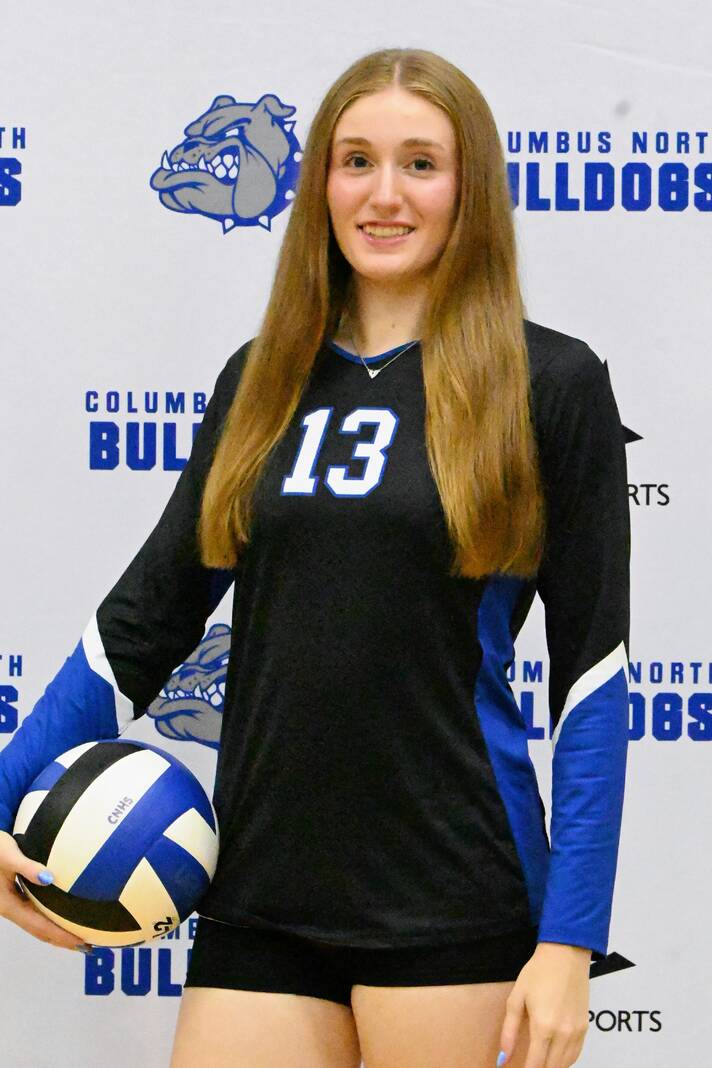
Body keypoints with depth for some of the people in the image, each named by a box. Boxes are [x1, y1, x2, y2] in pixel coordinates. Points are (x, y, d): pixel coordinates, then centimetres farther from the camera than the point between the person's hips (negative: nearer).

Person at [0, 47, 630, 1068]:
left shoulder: (549, 381, -1)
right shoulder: (262, 379, 10)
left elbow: (593, 673, -3)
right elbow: (142, 620, 14)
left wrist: (569, 941, -8)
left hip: (453, 909, -3)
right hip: (260, 902, 4)